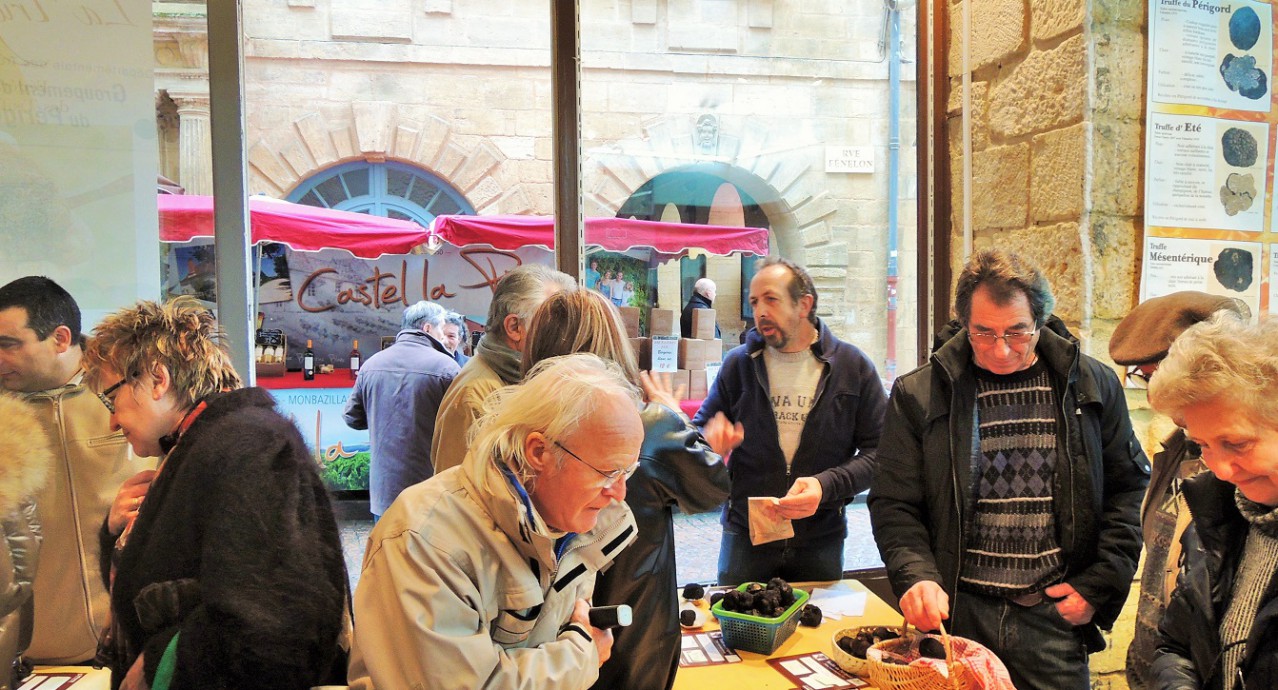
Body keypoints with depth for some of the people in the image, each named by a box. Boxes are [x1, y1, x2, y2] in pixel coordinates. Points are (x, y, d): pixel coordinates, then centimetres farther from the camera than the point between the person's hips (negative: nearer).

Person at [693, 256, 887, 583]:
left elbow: (878, 449, -4)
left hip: (821, 540, 0)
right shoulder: (738, 363, 1)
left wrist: (826, 485, -19)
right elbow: (702, 431, 11)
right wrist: (711, 438, -14)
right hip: (745, 535, 1)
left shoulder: (853, 366, -3)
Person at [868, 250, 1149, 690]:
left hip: (1054, 619, 1)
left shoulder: (1092, 386, 3)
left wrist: (1099, 586, 2)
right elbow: (894, 505, 0)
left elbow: (1130, 488, 10)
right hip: (957, 614, -1)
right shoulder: (919, 394, -2)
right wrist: (916, 576, -17)